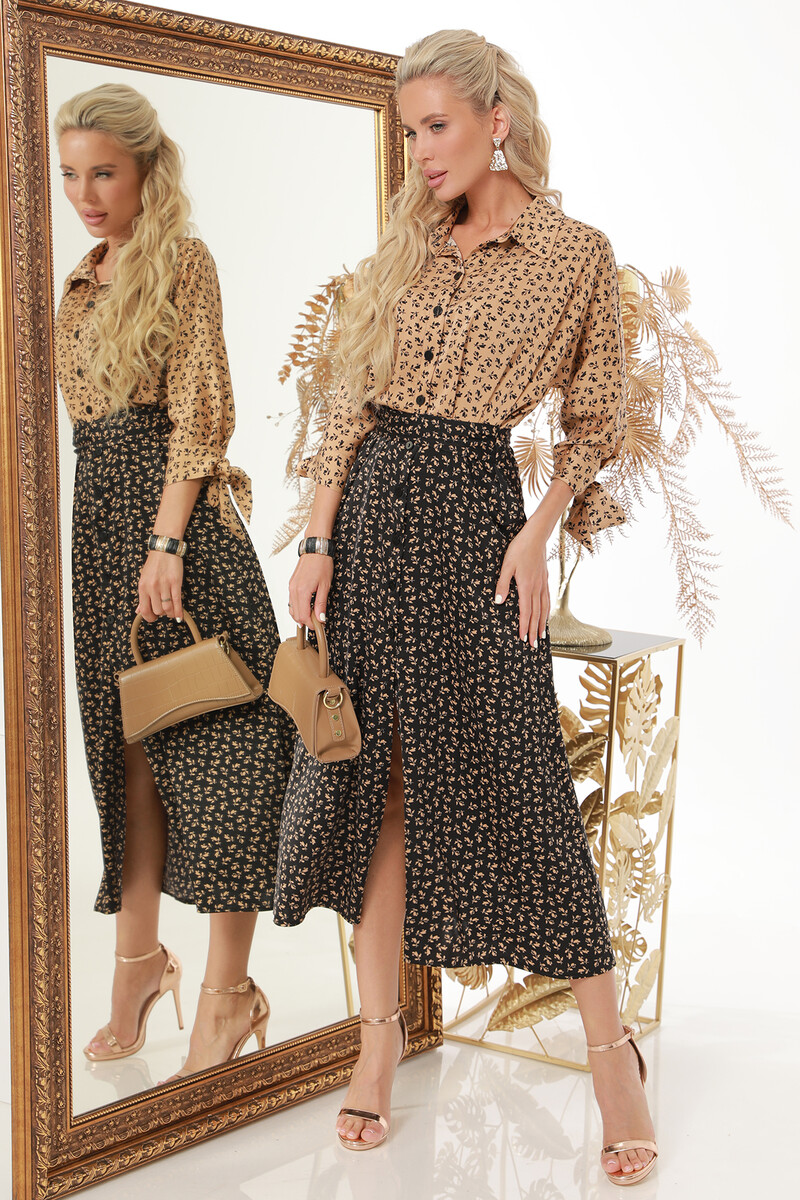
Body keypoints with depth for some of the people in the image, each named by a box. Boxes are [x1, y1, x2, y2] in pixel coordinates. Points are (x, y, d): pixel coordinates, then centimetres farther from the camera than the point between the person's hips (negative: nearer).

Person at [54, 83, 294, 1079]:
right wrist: (123, 537, 12)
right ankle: (139, 959, 21)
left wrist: (168, 543, -17)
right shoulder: (84, 279, 18)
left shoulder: (182, 262, -4)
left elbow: (199, 413, -11)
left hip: (176, 510, -8)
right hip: (98, 510, 8)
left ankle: (228, 988, -1)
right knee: (125, 737, 10)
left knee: (213, 735, -6)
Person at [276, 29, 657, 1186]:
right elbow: (351, 404, 9)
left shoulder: (578, 253, -1)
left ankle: (610, 1045, 11)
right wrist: (319, 541, 2)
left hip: (474, 506, -4)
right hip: (373, 505, 5)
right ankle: (381, 1034, 18)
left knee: (509, 775, -4)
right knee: (375, 772, 6)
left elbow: (594, 422, 3)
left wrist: (539, 531, -11)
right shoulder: (402, 244, 11)